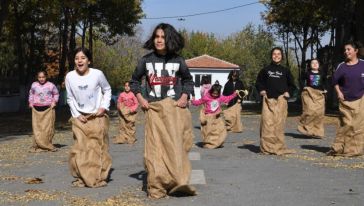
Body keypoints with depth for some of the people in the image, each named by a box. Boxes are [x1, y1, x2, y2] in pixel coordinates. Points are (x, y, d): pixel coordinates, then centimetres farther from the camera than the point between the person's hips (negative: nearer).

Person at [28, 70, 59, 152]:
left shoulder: (51, 85, -1)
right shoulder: (34, 85, 6)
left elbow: (56, 94, 13)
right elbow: (31, 94, 23)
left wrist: (54, 102, 0)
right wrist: (30, 102, 12)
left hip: (48, 109, -1)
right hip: (37, 109, 1)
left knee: (48, 128, -1)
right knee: (37, 128, -3)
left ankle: (48, 145, 9)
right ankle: (37, 146, 0)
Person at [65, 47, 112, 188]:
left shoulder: (97, 74, -11)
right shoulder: (70, 76, -6)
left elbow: (107, 90, 5)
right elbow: (70, 99, 6)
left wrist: (104, 107, -7)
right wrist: (77, 115, -3)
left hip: (97, 117, -1)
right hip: (80, 118, 1)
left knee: (98, 148, 1)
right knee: (80, 148, -3)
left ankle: (99, 178, 12)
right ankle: (81, 178, 9)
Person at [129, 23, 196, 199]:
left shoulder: (177, 60, 3)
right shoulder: (146, 60, 5)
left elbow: (188, 80, 17)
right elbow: (134, 81, 16)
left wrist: (184, 97, 1)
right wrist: (140, 99, 4)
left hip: (175, 108, 0)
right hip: (154, 109, 1)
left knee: (175, 146, -4)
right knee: (155, 148, -3)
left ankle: (177, 183, -2)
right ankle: (157, 187, -2)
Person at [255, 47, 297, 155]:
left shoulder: (285, 71, 12)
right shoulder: (266, 70, 11)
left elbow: (292, 84, 20)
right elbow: (258, 82, 19)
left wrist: (287, 92, 4)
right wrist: (261, 90, 3)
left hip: (281, 100, 0)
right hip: (268, 99, 0)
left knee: (279, 124, -5)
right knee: (267, 123, -7)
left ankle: (279, 147, 0)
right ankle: (267, 147, -2)